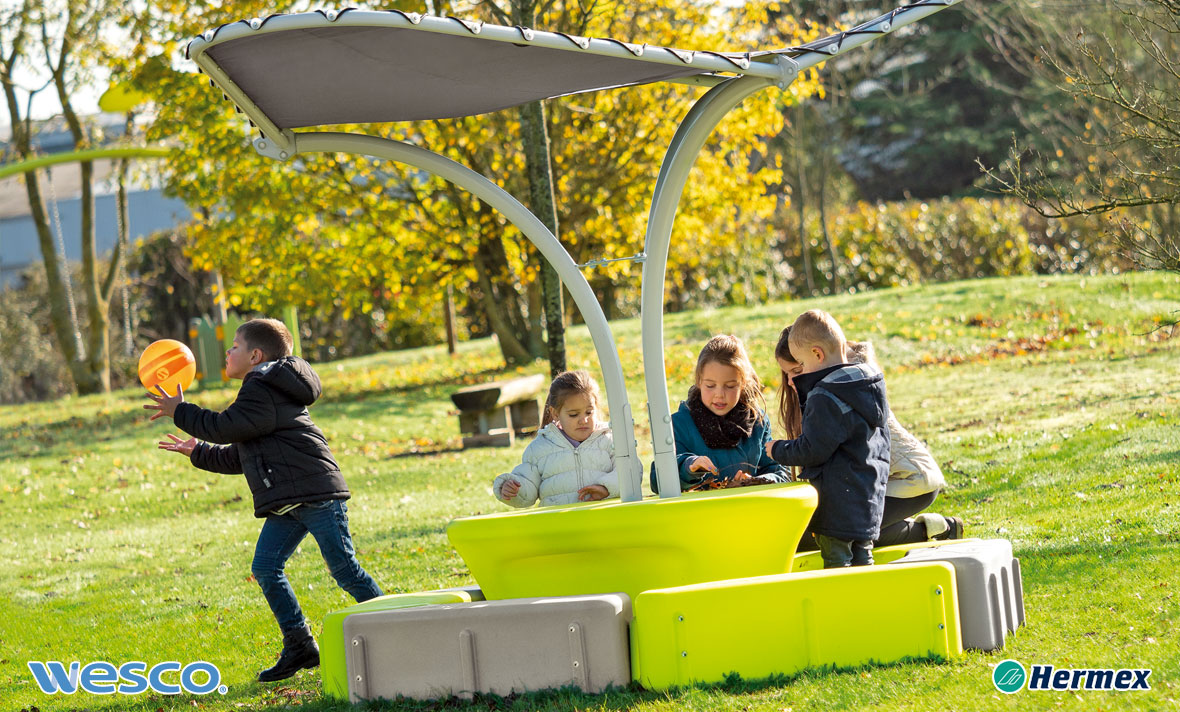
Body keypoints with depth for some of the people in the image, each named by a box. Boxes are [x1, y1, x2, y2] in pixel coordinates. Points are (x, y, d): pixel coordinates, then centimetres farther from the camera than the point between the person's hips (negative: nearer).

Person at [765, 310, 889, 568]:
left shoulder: (826, 397, -19)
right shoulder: (871, 384, 8)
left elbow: (813, 450, -18)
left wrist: (779, 450, -3)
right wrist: (804, 390, 19)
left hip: (838, 498, -9)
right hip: (870, 494, 9)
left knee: (836, 558, -3)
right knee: (860, 554, 15)